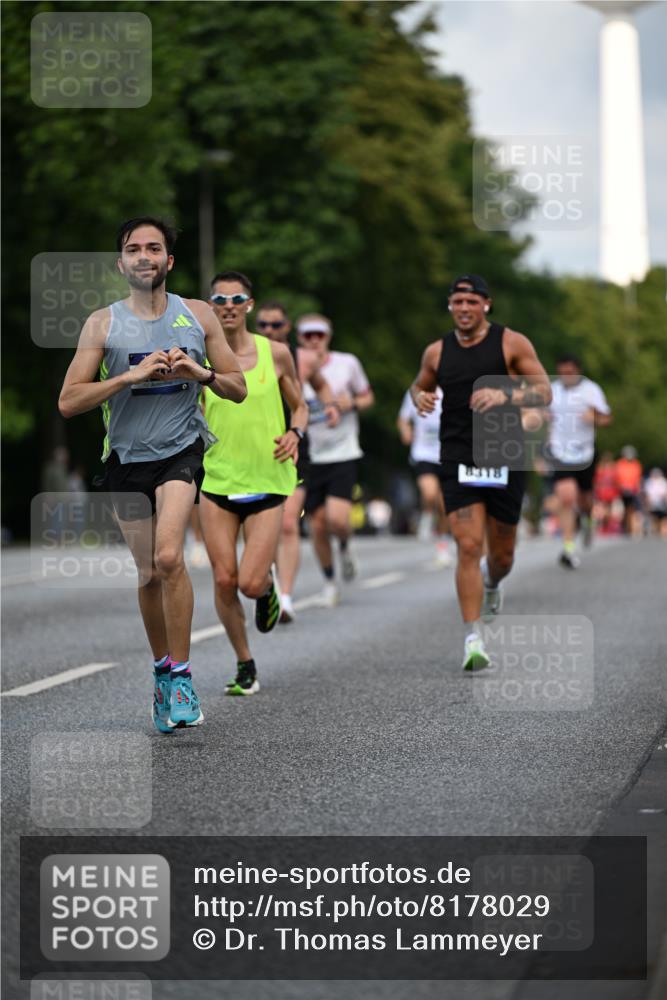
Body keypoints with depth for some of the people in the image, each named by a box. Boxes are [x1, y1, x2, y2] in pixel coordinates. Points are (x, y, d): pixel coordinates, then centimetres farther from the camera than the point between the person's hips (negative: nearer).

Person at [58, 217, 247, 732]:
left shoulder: (199, 315, 5)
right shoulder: (103, 323, 1)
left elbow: (238, 390, 9)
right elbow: (68, 402, -6)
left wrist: (200, 372, -11)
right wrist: (132, 375, -16)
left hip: (182, 451, -1)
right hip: (127, 457, 2)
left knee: (169, 557, -22)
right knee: (150, 574, 8)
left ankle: (180, 675, -14)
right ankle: (163, 671, 28)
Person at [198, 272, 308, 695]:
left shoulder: (276, 353, -1)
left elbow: (300, 406, 11)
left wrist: (295, 433, -9)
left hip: (267, 484, -1)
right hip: (217, 483, 1)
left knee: (250, 583, -11)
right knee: (223, 580, -2)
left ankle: (268, 587, 27)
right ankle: (245, 665, 17)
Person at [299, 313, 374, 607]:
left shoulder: (347, 363, -1)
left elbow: (367, 397, 12)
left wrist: (352, 403, -10)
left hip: (343, 454, -1)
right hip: (311, 458, 1)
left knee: (338, 519, -18)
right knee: (318, 526, 2)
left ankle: (345, 547, 17)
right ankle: (329, 581, 22)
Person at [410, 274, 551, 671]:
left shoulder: (512, 343, -2)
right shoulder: (437, 352, 6)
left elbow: (544, 392, -5)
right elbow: (420, 385, 25)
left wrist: (503, 395, -23)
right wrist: (421, 397, 0)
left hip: (505, 459, 0)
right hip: (458, 460, 0)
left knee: (502, 552, 11)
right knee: (468, 546, -13)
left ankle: (492, 582, 49)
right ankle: (474, 638, -11)